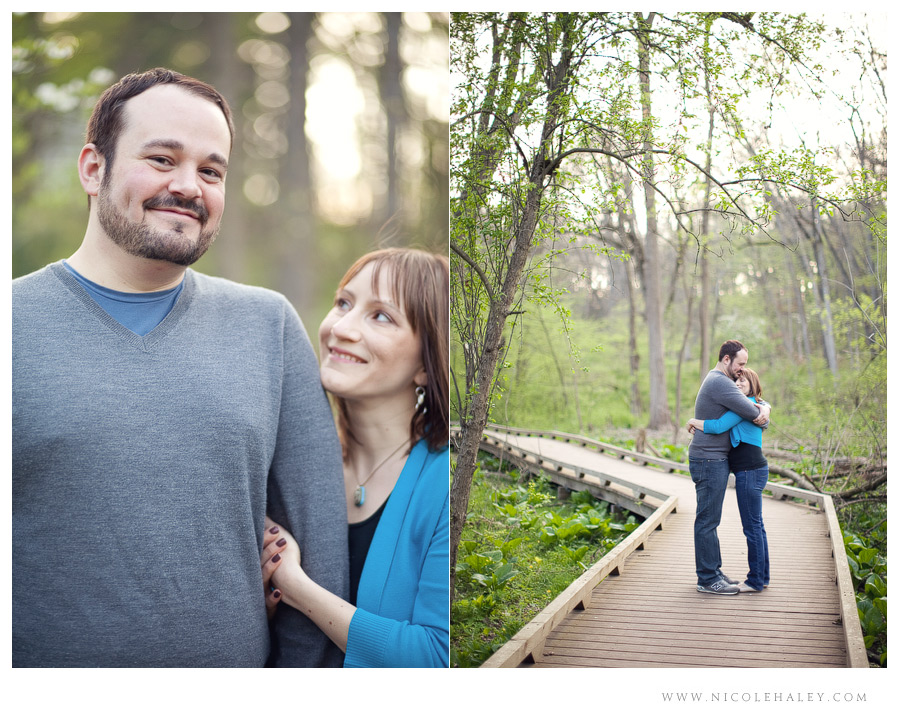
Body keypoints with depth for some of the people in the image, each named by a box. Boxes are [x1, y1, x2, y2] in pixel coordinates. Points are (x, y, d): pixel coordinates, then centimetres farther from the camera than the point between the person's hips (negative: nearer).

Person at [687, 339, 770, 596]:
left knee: (710, 519, 15)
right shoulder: (720, 383, -17)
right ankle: (707, 579, 0)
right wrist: (763, 412, 1)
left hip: (713, 460, 11)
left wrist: (763, 407, 2)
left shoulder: (717, 381, 18)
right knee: (708, 520, -5)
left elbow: (753, 408, 24)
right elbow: (756, 416, -22)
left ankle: (712, 572, 23)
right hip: (709, 460, -11)